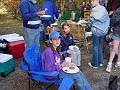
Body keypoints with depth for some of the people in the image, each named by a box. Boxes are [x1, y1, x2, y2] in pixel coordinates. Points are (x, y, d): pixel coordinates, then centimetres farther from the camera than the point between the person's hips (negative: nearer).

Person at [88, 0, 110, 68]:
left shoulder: (94, 10, -15)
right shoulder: (104, 9, 3)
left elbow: (91, 21, -7)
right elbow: (108, 20, 9)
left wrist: (91, 26, 13)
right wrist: (106, 27, 17)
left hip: (96, 31, -6)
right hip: (103, 31, 6)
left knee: (96, 47, 3)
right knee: (100, 46, 18)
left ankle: (95, 64, 11)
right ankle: (100, 62, 26)